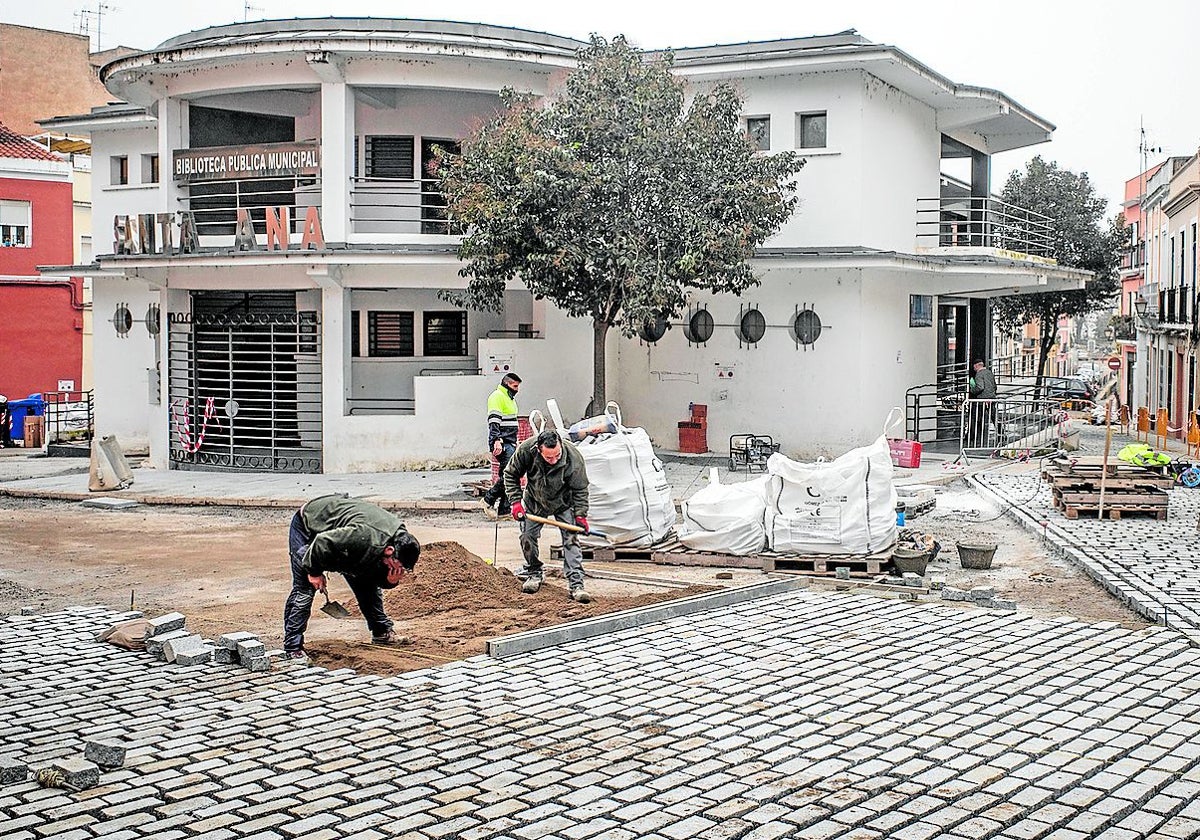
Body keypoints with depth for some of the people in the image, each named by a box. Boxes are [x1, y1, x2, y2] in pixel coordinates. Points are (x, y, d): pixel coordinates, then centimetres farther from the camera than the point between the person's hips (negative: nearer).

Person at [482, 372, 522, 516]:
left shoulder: (510, 399, 24)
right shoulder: (497, 397, -8)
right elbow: (494, 421, -18)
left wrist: (515, 443, 33)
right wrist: (497, 441, -29)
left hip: (510, 443, 10)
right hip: (502, 443, -10)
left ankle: (505, 509, 7)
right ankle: (489, 499, -12)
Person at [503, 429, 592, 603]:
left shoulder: (573, 457, -33)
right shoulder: (526, 450, -31)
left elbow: (580, 489, -18)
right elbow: (510, 474, -12)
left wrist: (580, 514, -22)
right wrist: (516, 501, -18)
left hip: (563, 503, -2)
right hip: (534, 501, 2)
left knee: (571, 539, -10)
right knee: (527, 537, 4)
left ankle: (576, 584, -11)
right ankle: (534, 573, 27)